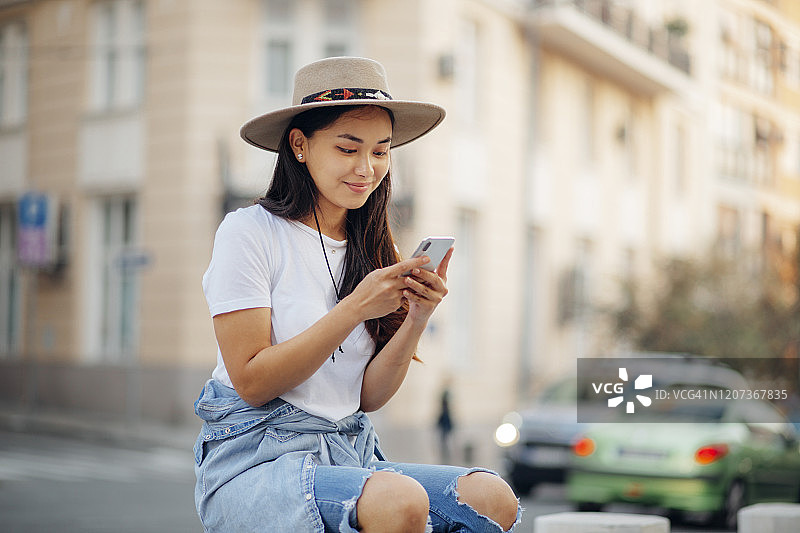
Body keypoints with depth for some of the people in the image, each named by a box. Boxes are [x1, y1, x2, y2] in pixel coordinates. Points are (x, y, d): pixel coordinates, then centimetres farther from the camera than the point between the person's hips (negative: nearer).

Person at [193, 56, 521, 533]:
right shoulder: (249, 232, -5)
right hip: (254, 464, -6)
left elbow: (368, 397, 6)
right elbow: (251, 382, -12)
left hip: (350, 455, 6)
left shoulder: (368, 250, 12)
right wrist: (354, 309, -18)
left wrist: (416, 319, -11)